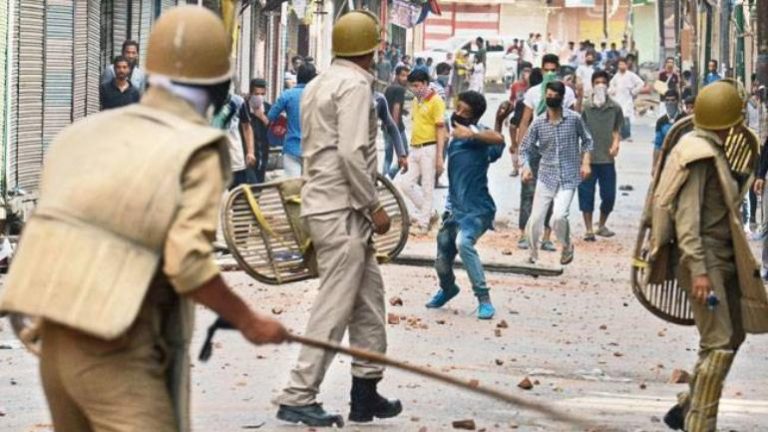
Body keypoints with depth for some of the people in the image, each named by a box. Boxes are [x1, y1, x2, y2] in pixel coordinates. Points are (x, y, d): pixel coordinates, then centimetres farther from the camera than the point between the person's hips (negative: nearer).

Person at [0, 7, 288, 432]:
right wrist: (247, 320, -6)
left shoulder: (89, 132, 10)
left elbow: (50, 245, 9)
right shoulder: (198, 151, -9)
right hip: (118, 356, -7)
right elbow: (187, 262, -19)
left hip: (57, 345, 7)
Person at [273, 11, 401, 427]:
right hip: (342, 210, -10)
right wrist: (374, 206, -14)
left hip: (324, 203, 10)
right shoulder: (355, 85, -13)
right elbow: (351, 153, -21)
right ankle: (298, 397, -8)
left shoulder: (318, 85, 16)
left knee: (369, 296, 14)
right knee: (335, 306, -8)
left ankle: (366, 392, 18)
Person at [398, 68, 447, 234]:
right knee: (405, 183, 5)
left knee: (427, 187, 0)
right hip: (415, 149, 8)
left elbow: (441, 129, -12)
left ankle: (423, 223, 8)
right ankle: (427, 214, 19)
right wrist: (409, 151, 19)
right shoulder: (416, 101, 13)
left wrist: (439, 156, -16)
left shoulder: (435, 101, -10)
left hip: (429, 149, -8)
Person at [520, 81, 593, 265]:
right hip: (546, 178, 2)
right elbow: (525, 148, 4)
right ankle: (533, 253, 28)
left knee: (559, 217, -21)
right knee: (535, 220, 0)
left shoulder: (574, 119, -4)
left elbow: (586, 140, 10)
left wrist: (586, 162, -3)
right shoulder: (538, 123, -2)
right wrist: (526, 167, -14)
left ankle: (567, 247, 9)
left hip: (568, 179, -2)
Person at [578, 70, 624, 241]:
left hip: (607, 158, 2)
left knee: (609, 195, 5)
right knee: (586, 194, -1)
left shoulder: (615, 108, 4)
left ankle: (602, 225, 26)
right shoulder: (585, 107, -3)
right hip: (588, 157, -2)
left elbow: (616, 130, 10)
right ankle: (589, 230, 7)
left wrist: (615, 144, -9)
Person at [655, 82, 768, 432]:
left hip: (723, 259, 10)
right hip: (706, 260, -10)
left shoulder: (712, 151, 13)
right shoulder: (700, 154, -16)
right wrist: (698, 270, -25)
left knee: (733, 336, 15)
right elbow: (687, 218, -21)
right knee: (719, 344, -11)